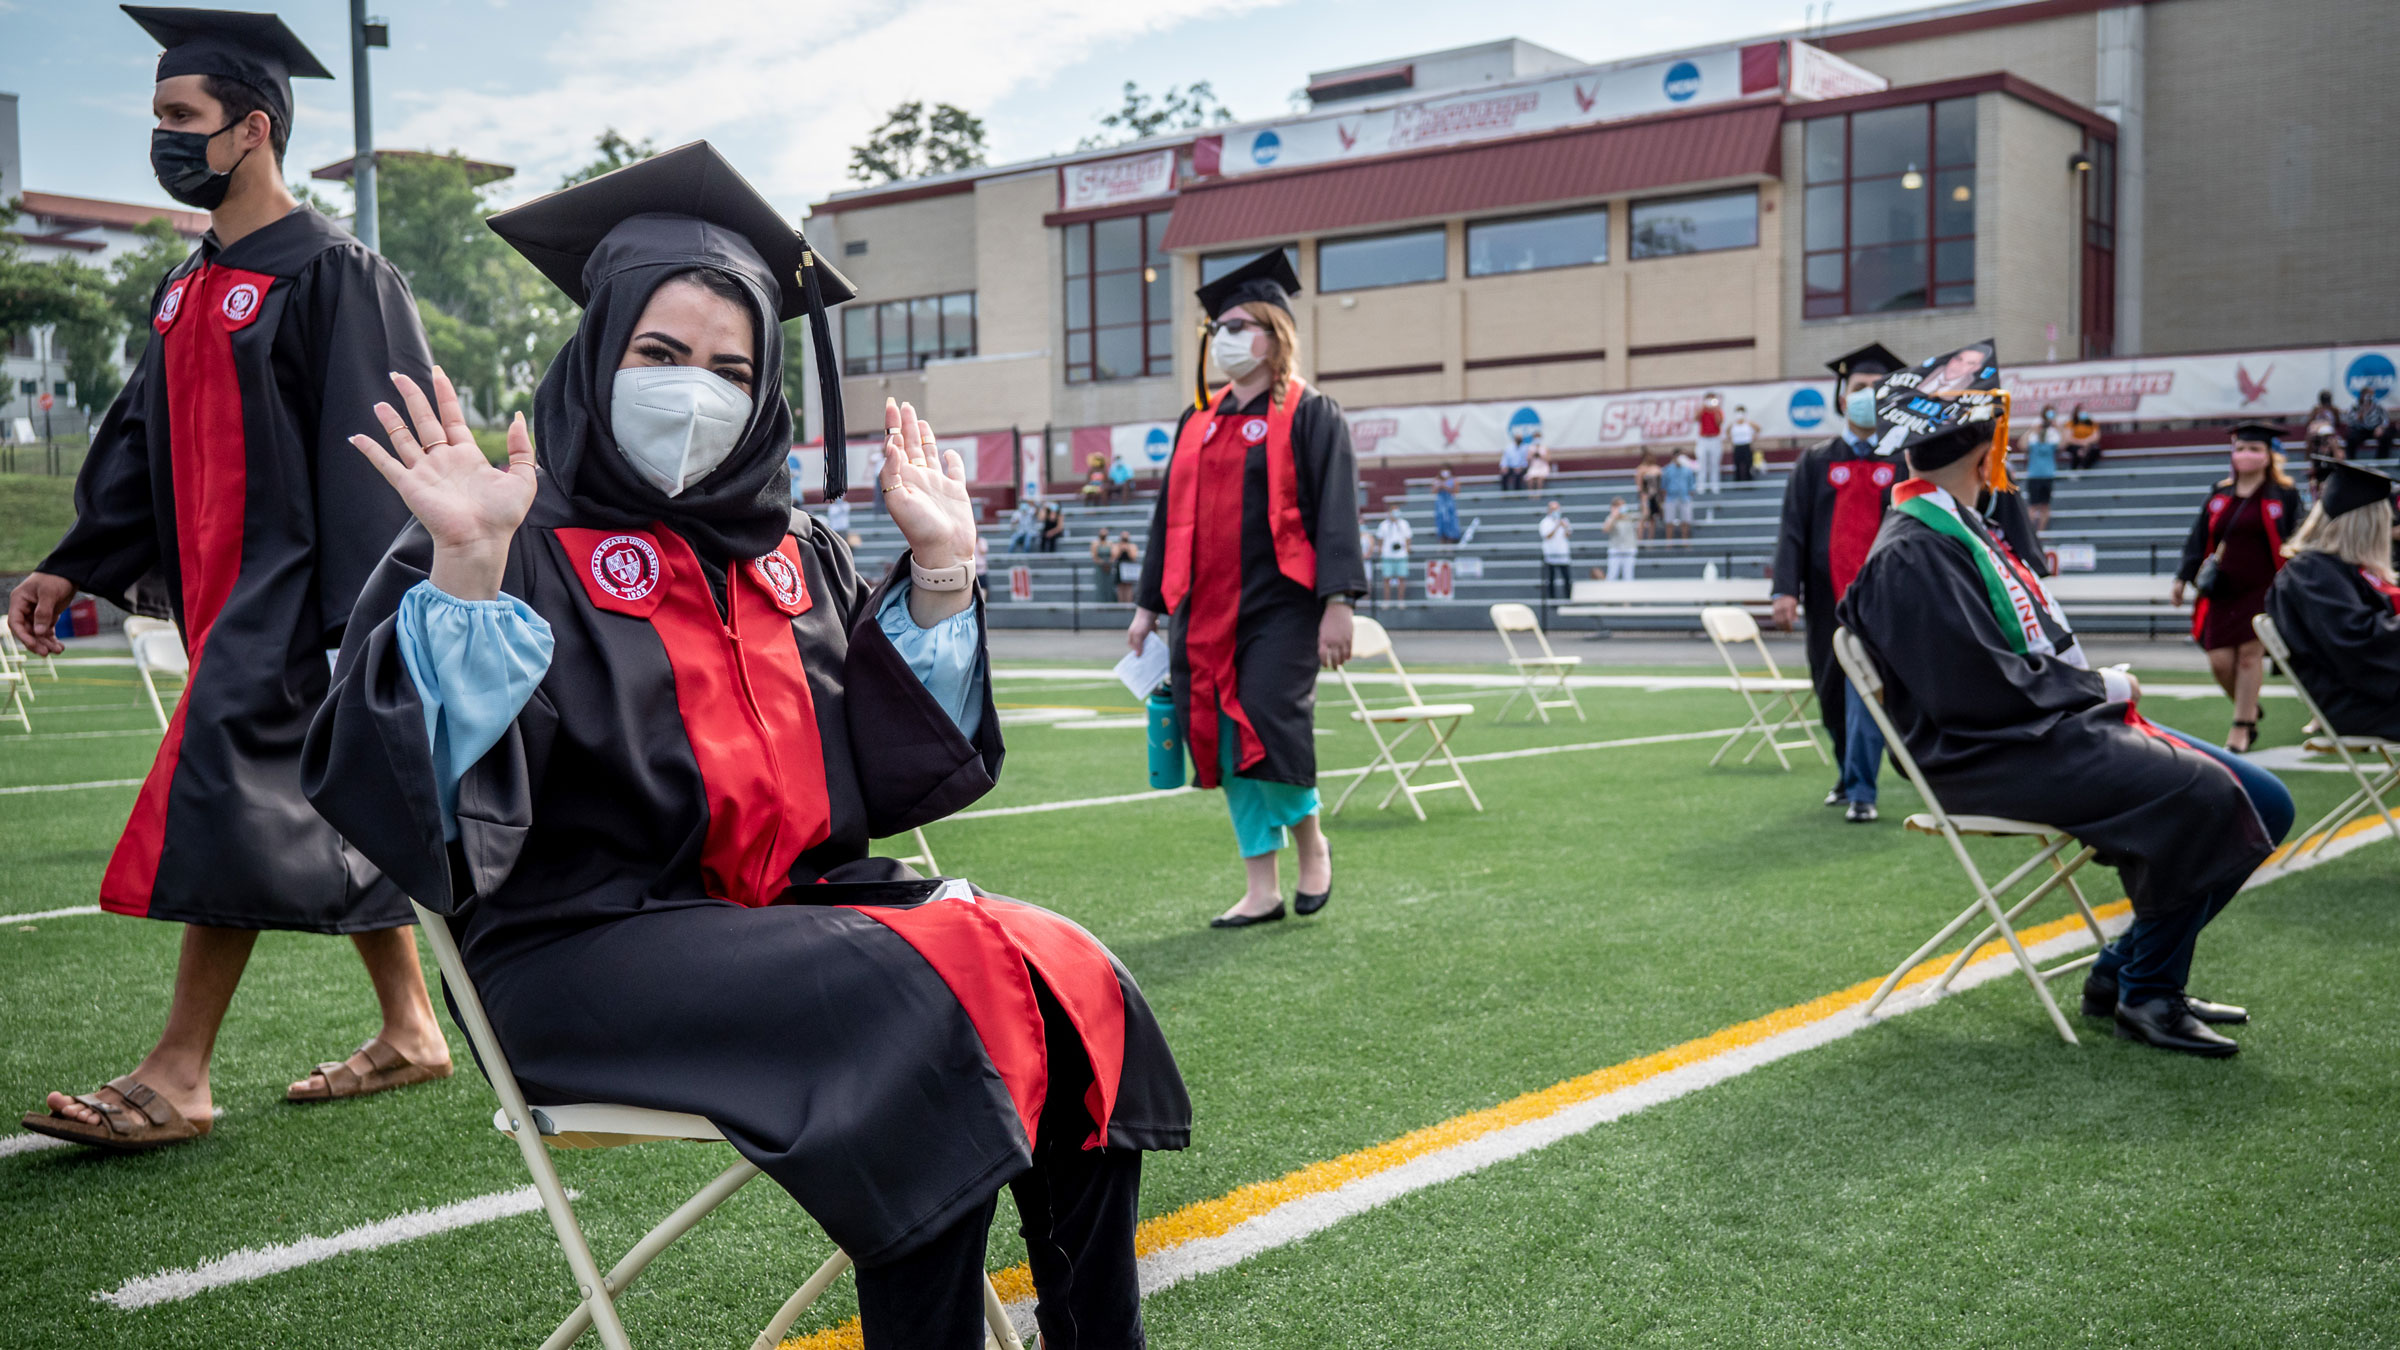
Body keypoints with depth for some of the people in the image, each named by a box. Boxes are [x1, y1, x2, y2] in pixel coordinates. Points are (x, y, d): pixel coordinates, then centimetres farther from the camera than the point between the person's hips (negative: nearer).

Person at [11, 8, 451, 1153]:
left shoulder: (331, 274, -11)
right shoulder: (186, 291, 15)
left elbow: (374, 453, -16)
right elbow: (141, 442, 21)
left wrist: (363, 618, -20)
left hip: (294, 590, -9)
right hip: (224, 591, 9)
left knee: (230, 804, -11)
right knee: (329, 819, 12)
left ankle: (177, 1078, -3)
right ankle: (409, 1033, 22)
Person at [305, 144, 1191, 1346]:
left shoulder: (791, 554, 15)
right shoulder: (528, 546, -2)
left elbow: (906, 765, 15)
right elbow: (435, 783, -15)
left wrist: (941, 568, 10)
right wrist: (469, 570, -26)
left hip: (797, 907, 6)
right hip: (596, 941, -6)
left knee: (1067, 984, -15)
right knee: (927, 1008, -28)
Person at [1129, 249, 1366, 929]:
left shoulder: (1309, 415, -1)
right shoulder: (1198, 421, 16)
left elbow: (1336, 512, -8)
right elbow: (1170, 515, 19)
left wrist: (1337, 603, -17)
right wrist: (1148, 605, 15)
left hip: (1279, 605, -6)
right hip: (1206, 608, 6)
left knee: (1269, 729, -15)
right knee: (1225, 741, 4)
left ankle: (1311, 841, 13)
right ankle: (1261, 889, 12)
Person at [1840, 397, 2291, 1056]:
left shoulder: (1957, 531, 18)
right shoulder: (1909, 556, -14)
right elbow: (1983, 687, -21)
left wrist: (2104, 691, 2)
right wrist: (2105, 686, -9)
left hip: (2053, 726, 10)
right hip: (1997, 756, -10)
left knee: (2261, 803, 1)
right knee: (2200, 796, -27)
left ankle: (2124, 972, 7)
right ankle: (2144, 995, -9)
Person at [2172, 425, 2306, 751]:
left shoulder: (2284, 495, 1)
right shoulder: (2219, 494, 11)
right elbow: (2198, 540, 12)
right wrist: (2183, 579, 5)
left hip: (2262, 589, -3)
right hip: (2222, 591, 3)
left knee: (2249, 654, -7)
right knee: (2220, 662, -1)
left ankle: (2242, 727, 5)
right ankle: (2251, 712, 26)